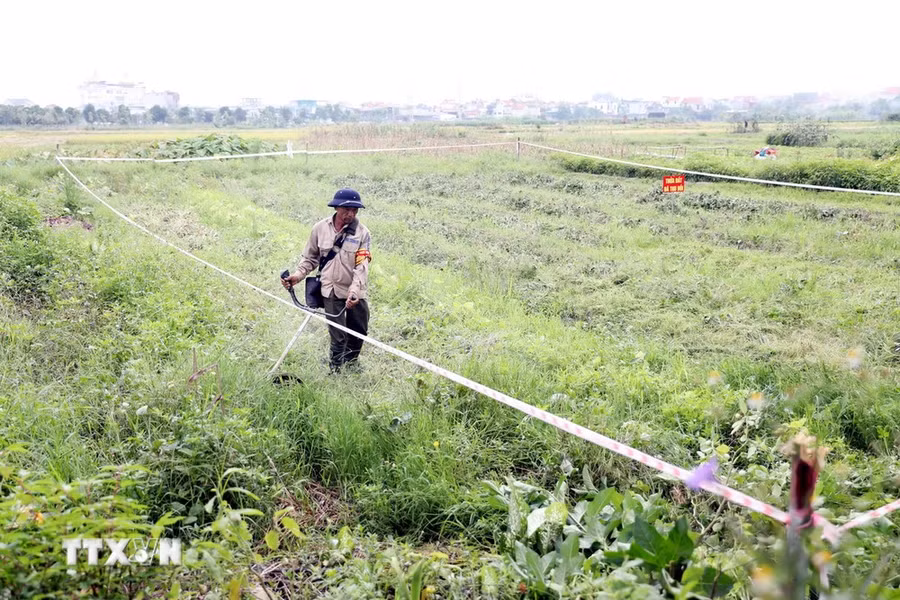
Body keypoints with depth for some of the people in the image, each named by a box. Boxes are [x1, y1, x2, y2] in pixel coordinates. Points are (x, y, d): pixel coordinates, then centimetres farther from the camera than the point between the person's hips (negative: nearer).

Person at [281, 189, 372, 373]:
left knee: (359, 331, 15)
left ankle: (351, 363, 41)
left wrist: (354, 291, -29)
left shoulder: (362, 233, -8)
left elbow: (362, 266, -15)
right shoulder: (320, 228, -4)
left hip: (356, 293, 1)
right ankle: (336, 370, 14)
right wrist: (298, 275, -10)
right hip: (332, 290, -1)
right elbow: (310, 257, 8)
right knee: (338, 336, -4)